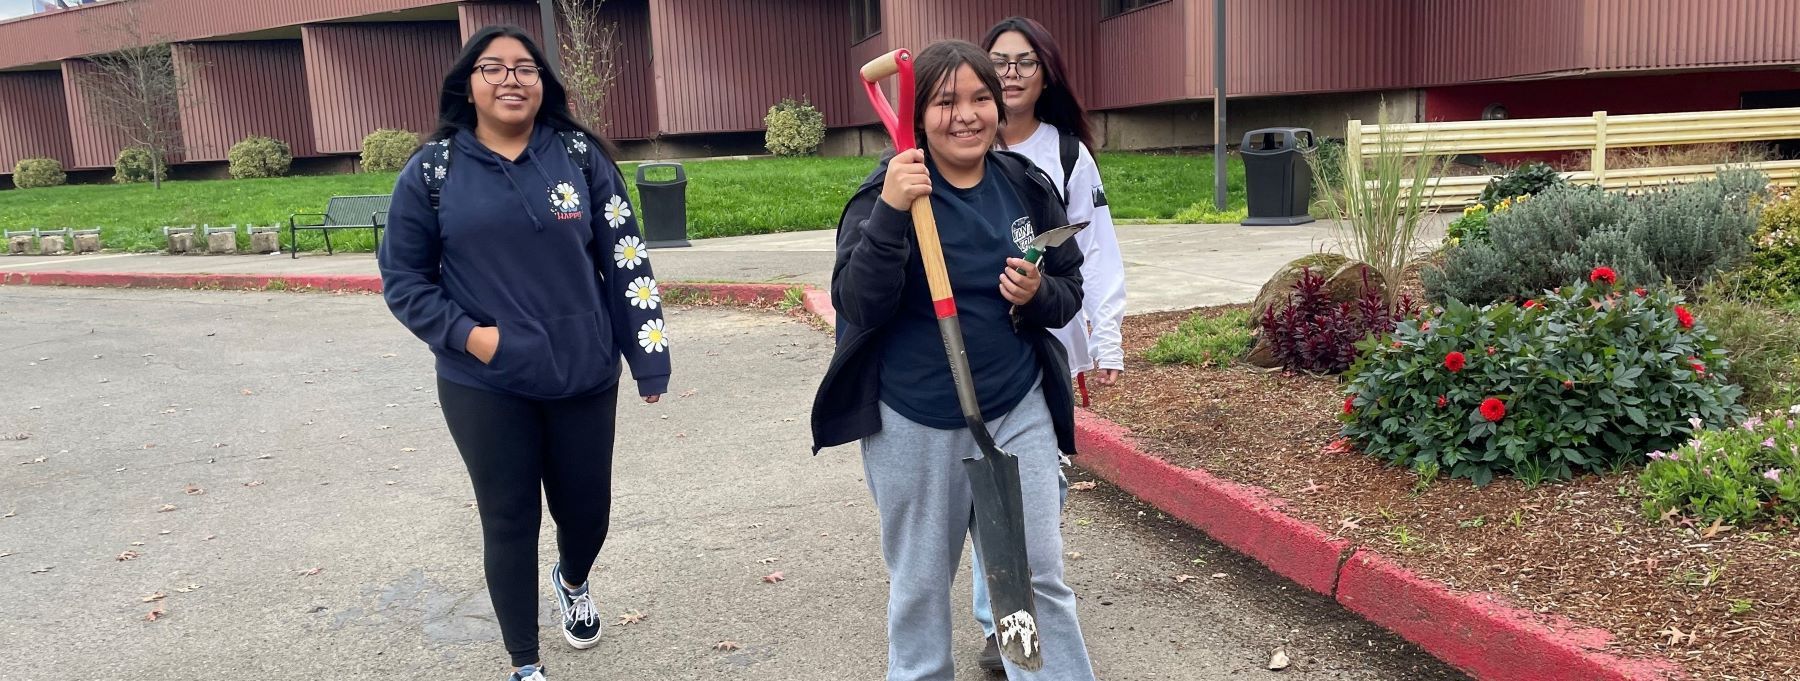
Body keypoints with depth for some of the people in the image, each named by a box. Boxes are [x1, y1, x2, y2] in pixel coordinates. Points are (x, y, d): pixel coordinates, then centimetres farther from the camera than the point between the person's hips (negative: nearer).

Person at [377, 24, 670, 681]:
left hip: (584, 377, 2)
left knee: (587, 509, 14)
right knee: (509, 522, 7)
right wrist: (464, 334, -13)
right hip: (485, 388, -1)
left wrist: (649, 357, -1)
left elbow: (623, 259, 1)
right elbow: (402, 277, 2)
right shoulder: (432, 171, -2)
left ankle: (573, 581, 51)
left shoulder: (580, 156, 0)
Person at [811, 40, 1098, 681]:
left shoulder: (1028, 187, 1)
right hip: (913, 423, -2)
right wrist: (889, 215, -31)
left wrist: (1038, 293, -14)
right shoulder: (887, 192, -10)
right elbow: (857, 307, -18)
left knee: (1039, 576, 7)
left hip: (1018, 411, 3)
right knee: (920, 583, 13)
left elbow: (1070, 292, 9)